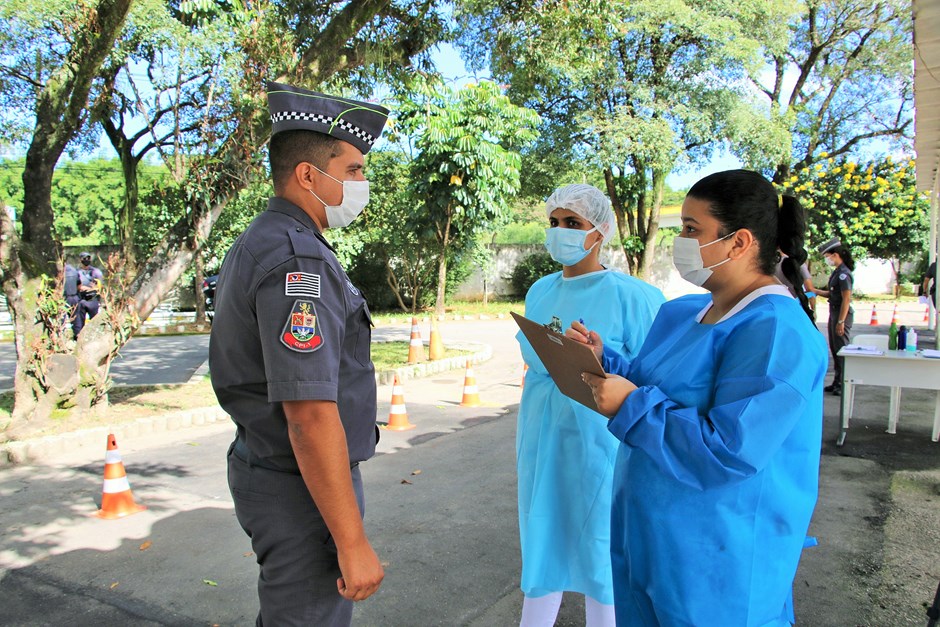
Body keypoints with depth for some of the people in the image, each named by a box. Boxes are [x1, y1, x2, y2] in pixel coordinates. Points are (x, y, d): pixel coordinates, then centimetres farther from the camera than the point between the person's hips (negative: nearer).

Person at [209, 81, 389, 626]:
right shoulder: (298, 262, -23)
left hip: (267, 468, 10)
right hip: (303, 491, -10)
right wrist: (353, 542, -23)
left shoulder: (258, 244, 10)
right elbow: (309, 415, -29)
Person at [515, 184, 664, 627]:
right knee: (542, 538, 16)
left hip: (601, 440, -5)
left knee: (600, 543, 7)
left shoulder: (632, 297, -11)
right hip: (542, 436, 6)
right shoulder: (539, 292, 7)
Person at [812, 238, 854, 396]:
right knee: (834, 348, 14)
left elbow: (846, 299, -20)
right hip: (834, 312, 10)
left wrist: (841, 321, -21)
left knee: (842, 348, -4)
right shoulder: (836, 272, 13)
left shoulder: (844, 273, -17)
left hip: (842, 313, -10)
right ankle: (838, 381, 23)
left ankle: (845, 384, 3)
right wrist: (814, 291, 12)